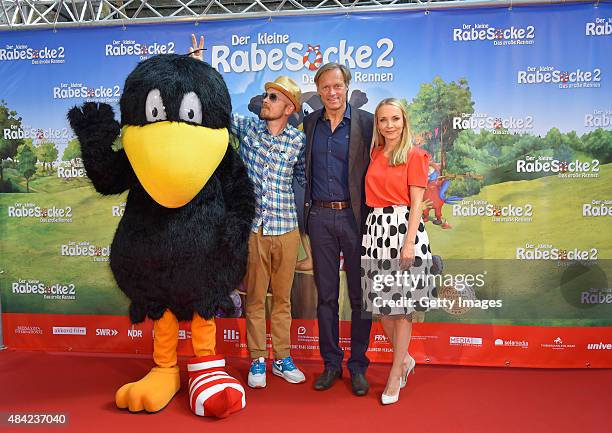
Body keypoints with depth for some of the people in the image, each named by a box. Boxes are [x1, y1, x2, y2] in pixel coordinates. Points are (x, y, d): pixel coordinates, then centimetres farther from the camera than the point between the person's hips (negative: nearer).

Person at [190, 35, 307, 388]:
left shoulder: (298, 140, 2)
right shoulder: (247, 126, 4)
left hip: (286, 229, 0)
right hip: (252, 227, 0)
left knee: (282, 298, 11)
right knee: (255, 299, 8)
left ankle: (283, 358, 26)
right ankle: (258, 361, 22)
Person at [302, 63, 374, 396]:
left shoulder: (366, 122, -1)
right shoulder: (309, 123, 9)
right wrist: (307, 212, 8)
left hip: (355, 215, -3)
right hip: (320, 216, 3)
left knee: (360, 295, 6)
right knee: (326, 295, 10)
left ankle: (358, 366, 21)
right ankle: (331, 363, 24)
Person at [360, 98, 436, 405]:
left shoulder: (414, 155, -3)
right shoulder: (375, 154, 13)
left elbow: (416, 203, -8)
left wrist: (409, 243, -16)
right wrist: (373, 228, 5)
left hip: (403, 228, -5)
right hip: (376, 229, 6)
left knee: (402, 306, 2)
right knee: (380, 304, 10)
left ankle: (395, 376, 16)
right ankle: (404, 359, 33)